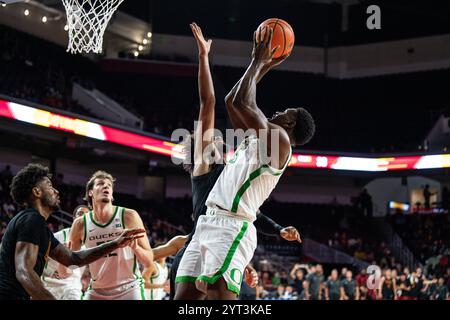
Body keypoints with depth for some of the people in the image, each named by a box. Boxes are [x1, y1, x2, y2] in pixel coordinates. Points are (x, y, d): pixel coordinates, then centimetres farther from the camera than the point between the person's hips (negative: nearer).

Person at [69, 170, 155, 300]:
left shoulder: (129, 216, -8)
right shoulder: (81, 224, -3)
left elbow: (149, 263, -6)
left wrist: (135, 247, -25)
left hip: (129, 289, -2)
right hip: (96, 292, 2)